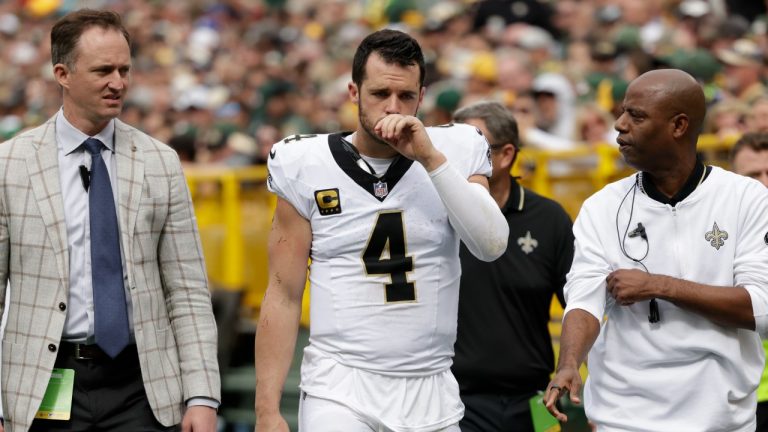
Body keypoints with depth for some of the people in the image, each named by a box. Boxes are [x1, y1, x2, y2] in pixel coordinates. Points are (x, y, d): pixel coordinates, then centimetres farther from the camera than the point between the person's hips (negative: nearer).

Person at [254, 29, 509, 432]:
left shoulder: (455, 152, 3)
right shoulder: (306, 168, -1)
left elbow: (492, 245, -11)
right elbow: (283, 295, 0)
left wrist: (431, 158, -17)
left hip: (431, 396, 2)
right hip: (338, 390, -2)